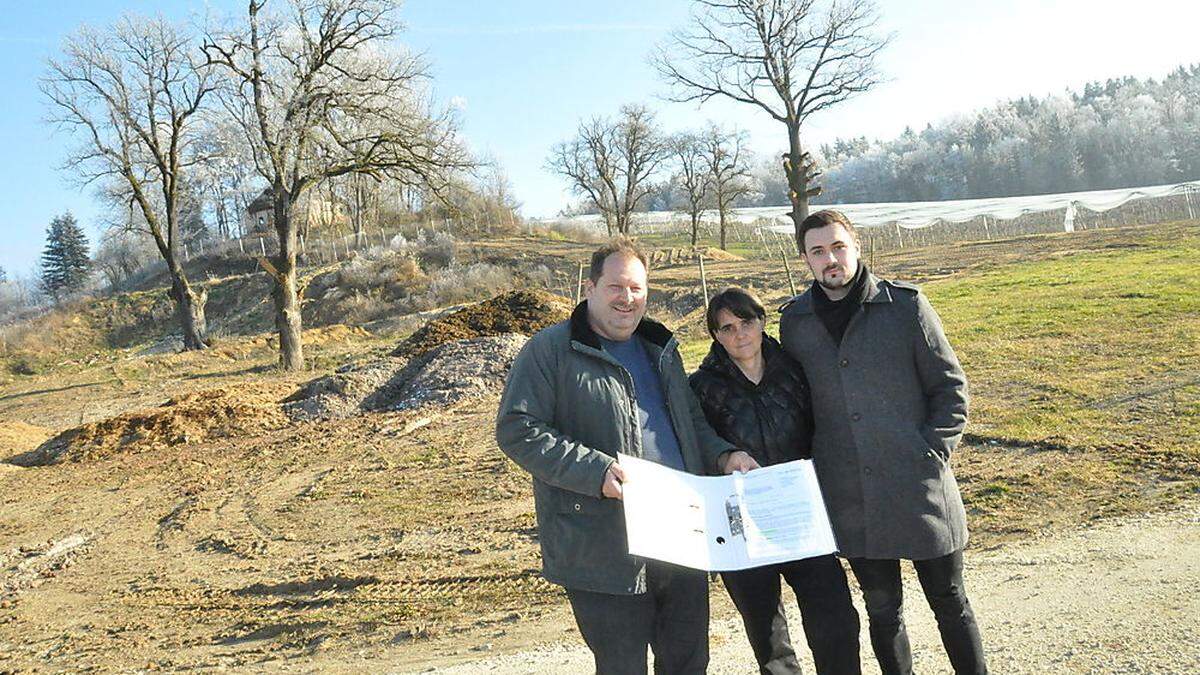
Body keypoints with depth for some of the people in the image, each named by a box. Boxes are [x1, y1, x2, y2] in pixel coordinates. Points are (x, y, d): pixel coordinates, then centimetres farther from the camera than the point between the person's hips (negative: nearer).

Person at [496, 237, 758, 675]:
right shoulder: (551, 351, -6)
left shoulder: (660, 350, 17)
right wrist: (596, 471, -23)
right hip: (605, 552, -6)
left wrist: (723, 455, 6)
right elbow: (516, 431, -14)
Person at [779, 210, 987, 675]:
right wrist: (810, 467, 5)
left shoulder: (905, 305, -5)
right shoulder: (794, 321, 3)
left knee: (949, 603, 11)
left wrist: (935, 452, -9)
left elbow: (950, 385, 0)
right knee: (882, 609, 14)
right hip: (850, 498, 2)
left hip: (919, 487, -2)